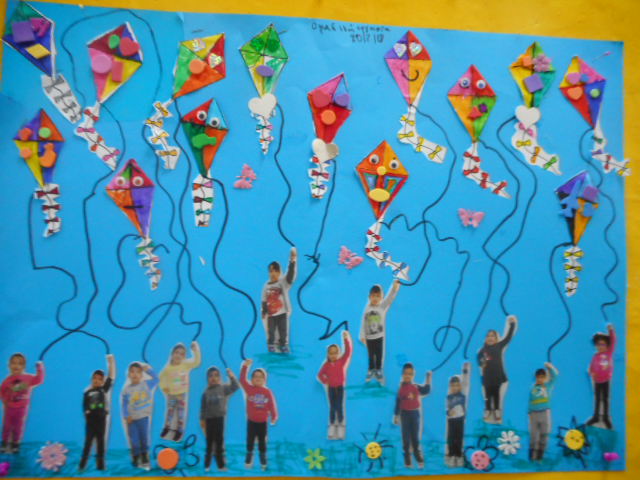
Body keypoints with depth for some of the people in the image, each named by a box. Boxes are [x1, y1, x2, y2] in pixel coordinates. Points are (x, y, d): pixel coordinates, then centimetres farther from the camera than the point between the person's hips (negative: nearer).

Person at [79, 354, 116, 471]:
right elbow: (84, 406, 5)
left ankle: (100, 464, 13)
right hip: (90, 419, -1)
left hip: (101, 419, 1)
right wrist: (87, 412, -12)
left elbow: (111, 377, -3)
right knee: (88, 442, 2)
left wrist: (111, 363, -6)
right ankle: (82, 464, 8)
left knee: (100, 442, 7)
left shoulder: (104, 389, 4)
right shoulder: (87, 392, 3)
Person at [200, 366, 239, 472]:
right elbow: (203, 407, 6)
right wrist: (202, 419, 1)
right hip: (209, 419, 1)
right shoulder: (206, 393, 3)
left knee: (219, 441, 4)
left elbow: (235, 387, -18)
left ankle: (221, 465, 11)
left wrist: (231, 376, -32)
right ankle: (207, 464, 17)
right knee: (209, 442, 9)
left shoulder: (224, 388, -3)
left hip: (220, 418, -1)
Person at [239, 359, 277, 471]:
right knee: (250, 441, 10)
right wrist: (245, 367, -29)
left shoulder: (268, 392, -7)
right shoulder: (249, 389, -8)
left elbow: (272, 405, -2)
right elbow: (242, 380, -20)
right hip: (251, 421, 0)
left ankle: (263, 461, 27)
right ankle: (248, 460, 28)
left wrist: (274, 417, -4)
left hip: (263, 422, 0)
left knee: (262, 442, 11)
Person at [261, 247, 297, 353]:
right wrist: (264, 313, 8)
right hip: (270, 314, 3)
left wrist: (292, 260, -41)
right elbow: (264, 301, 12)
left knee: (283, 331, 4)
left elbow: (291, 274, -27)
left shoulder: (284, 281, -8)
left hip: (282, 312, -3)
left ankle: (284, 345, 14)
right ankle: (271, 345, 18)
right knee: (271, 332, 9)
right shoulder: (266, 285, 5)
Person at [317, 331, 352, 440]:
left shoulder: (342, 361, -11)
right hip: (331, 388, 1)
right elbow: (320, 375, 7)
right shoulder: (326, 364, -6)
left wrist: (346, 339, -34)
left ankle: (340, 426, 9)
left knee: (339, 406, -1)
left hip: (340, 387, -1)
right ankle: (332, 426, 17)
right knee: (332, 407, 8)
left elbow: (348, 351, -24)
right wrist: (325, 382, -9)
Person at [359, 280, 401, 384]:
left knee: (379, 355, 10)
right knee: (371, 355, 14)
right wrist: (362, 336, -2)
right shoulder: (367, 308, -7)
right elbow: (363, 323, -2)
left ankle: (378, 370, 29)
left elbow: (390, 298, -26)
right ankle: (371, 370, 32)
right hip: (369, 337, 1)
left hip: (379, 336, -1)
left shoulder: (383, 306, -10)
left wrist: (394, 287, -41)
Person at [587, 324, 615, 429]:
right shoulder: (595, 356, -5)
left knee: (605, 399, 9)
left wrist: (611, 330, -24)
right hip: (597, 381, 1)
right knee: (597, 399, 12)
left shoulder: (609, 352, -6)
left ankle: (606, 417, 20)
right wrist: (591, 374, -18)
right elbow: (591, 367, 0)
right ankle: (596, 417, 22)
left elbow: (613, 341, -15)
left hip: (606, 380, 0)